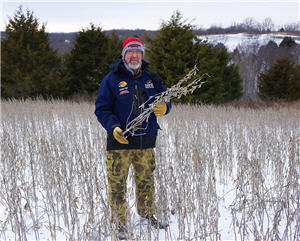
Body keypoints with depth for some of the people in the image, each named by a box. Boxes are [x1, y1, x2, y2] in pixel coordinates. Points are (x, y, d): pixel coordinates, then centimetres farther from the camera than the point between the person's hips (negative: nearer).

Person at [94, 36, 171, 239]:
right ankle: (120, 223, 15)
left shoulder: (151, 78, 8)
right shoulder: (112, 79, -4)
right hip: (120, 140, -3)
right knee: (117, 183, 0)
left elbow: (164, 99, 16)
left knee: (146, 181, 16)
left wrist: (163, 107, -9)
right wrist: (113, 127, -20)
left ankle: (148, 215, 35)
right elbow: (102, 109, -4)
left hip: (146, 140, 4)